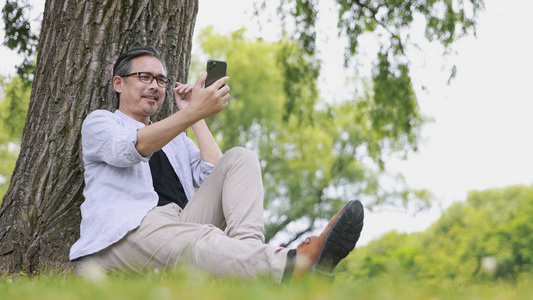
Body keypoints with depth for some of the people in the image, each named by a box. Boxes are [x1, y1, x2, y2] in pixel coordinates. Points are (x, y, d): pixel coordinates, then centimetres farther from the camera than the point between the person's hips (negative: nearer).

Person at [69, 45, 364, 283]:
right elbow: (130, 148, -11)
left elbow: (215, 175, 14)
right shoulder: (99, 122, 16)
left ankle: (246, 250, -37)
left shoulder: (175, 139, 33)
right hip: (129, 230, -6)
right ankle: (295, 267, -67)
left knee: (240, 158, -9)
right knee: (201, 241, -39)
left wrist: (197, 119, 14)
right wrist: (193, 112, -22)